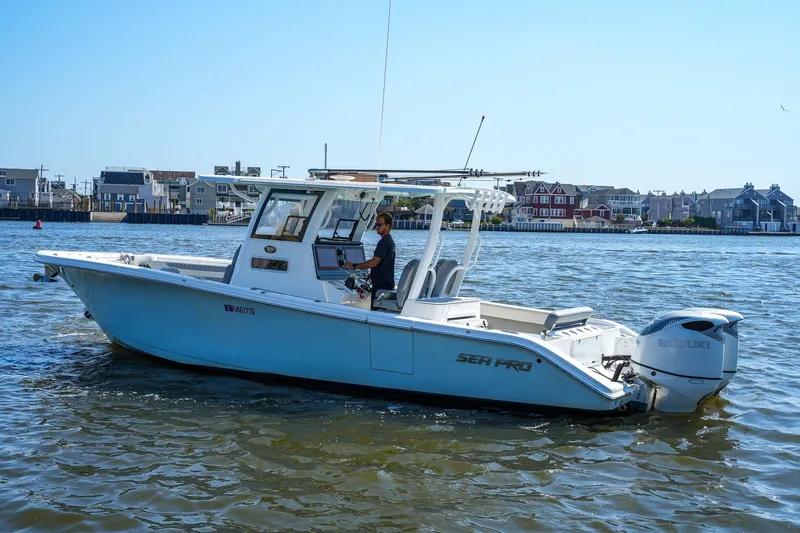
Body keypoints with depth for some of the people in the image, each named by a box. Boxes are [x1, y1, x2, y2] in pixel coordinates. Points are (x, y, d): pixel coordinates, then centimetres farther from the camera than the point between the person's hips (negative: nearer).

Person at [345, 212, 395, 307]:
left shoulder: (384, 242, -17)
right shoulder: (390, 241, 16)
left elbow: (374, 262, -25)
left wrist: (354, 266, -21)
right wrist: (370, 274, 23)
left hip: (381, 286, -11)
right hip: (387, 284, 11)